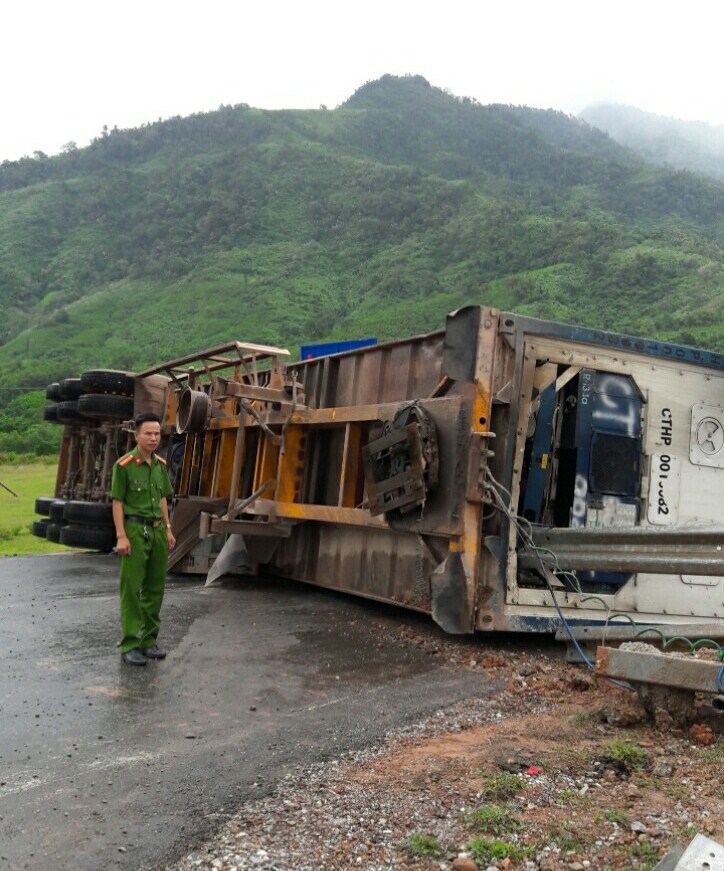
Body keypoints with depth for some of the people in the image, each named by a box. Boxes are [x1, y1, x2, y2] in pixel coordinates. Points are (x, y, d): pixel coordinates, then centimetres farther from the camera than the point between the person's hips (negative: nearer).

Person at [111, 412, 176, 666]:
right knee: (131, 588, -3)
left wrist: (168, 530, 14)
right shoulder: (124, 465, -9)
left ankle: (149, 639, 21)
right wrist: (121, 536, -15)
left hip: (157, 530, 7)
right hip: (135, 530, -6)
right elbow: (117, 502, -10)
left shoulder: (160, 464, 10)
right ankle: (129, 645, 4)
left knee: (155, 588, 10)